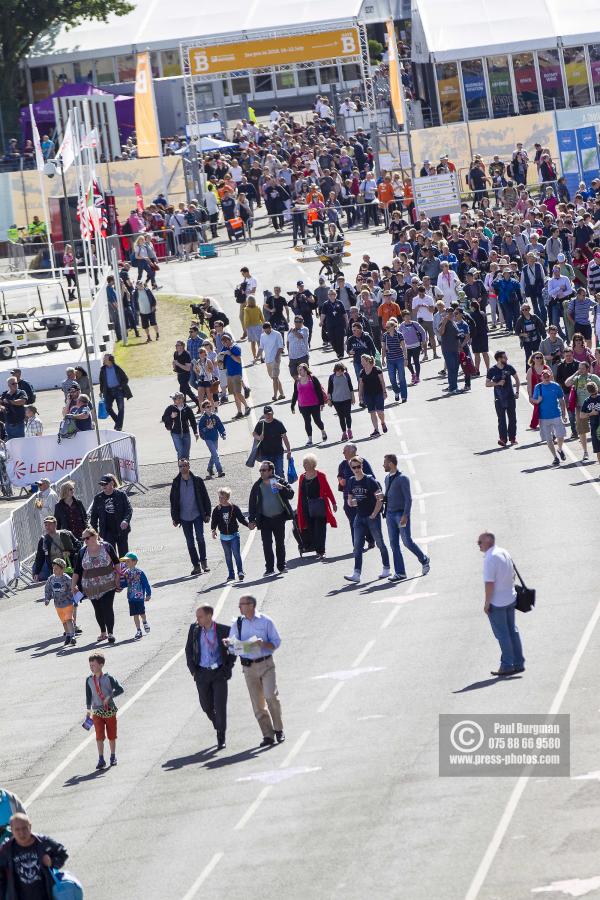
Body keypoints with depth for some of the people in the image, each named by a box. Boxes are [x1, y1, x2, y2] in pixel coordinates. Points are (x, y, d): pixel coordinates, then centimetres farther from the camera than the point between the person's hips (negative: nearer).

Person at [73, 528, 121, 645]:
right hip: (91, 587, 3)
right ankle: (103, 632, 26)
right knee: (98, 610, 11)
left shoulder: (106, 547, -4)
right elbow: (77, 571, 4)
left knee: (107, 608, -12)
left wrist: (118, 576, -2)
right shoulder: (82, 552, 2)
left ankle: (110, 633, -8)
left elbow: (116, 562, 5)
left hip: (108, 585, -3)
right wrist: (73, 585, -2)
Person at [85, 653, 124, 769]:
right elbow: (88, 696, 11)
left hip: (110, 710, -2)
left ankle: (113, 757, 25)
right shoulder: (89, 680, 1)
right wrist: (88, 710, 13)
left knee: (111, 735, 9)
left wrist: (109, 697, -23)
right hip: (97, 712, 2)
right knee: (99, 736, -7)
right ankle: (101, 760, -5)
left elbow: (120, 689, -12)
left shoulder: (108, 678, -10)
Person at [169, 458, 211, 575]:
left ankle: (203, 562, 3)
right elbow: (172, 500, 8)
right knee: (190, 542, 5)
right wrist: (174, 517, 5)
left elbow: (205, 497, 3)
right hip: (184, 517, 2)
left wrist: (207, 513, 0)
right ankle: (196, 565, 11)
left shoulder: (197, 480, -2)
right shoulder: (176, 483, 3)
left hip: (197, 515, -2)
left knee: (200, 538, -12)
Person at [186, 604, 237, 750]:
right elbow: (188, 650, 10)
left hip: (219, 673, -3)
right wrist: (193, 669, 3)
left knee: (220, 706, -6)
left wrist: (228, 667, -3)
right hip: (202, 673, 3)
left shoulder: (223, 630, -8)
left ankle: (221, 738, 6)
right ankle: (218, 726, 35)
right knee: (206, 706, 8)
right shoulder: (194, 629, 0)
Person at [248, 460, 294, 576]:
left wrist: (282, 488, -26)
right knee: (267, 545, -3)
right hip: (265, 520, 1)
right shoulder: (257, 486, 1)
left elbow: (290, 495, -7)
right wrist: (251, 520, -1)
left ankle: (282, 566, 22)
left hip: (279, 518, 0)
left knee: (280, 543, 9)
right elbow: (252, 503, 4)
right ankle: (269, 568, 4)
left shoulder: (279, 481, -2)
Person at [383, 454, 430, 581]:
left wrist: (405, 515, -20)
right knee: (394, 544, 3)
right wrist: (381, 498, 3)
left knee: (407, 541, -5)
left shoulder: (402, 479, -10)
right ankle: (400, 573, 5)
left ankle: (424, 560, 20)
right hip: (390, 514, 7)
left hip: (401, 514, -7)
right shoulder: (387, 478, 12)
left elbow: (408, 498, -14)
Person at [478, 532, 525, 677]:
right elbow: (513, 575, 15)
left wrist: (486, 603, -15)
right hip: (510, 599, 8)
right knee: (512, 631, 14)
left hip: (497, 603, -8)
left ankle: (507, 665, 5)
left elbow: (489, 583, -22)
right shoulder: (505, 553, 6)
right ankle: (518, 663, 17)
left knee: (502, 634, 0)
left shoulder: (490, 558, -20)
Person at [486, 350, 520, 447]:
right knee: (502, 419, -5)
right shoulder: (492, 370, -6)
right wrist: (498, 383, -17)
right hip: (499, 398, -3)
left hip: (510, 397, 3)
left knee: (512, 418, 7)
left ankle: (512, 437, 18)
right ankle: (503, 438, -6)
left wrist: (517, 392, 7)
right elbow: (487, 384, -2)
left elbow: (517, 379, 13)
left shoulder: (509, 368, 1)